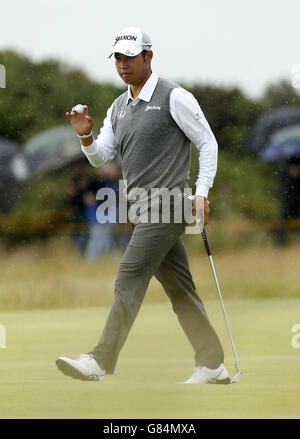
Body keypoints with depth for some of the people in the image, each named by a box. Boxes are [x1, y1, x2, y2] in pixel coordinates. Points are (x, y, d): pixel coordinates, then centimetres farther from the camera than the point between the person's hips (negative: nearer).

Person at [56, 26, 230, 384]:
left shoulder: (174, 98, -6)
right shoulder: (118, 107, 17)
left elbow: (208, 143, -4)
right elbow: (100, 158, 16)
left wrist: (201, 192, -12)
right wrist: (85, 136, -5)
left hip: (164, 204, -8)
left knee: (129, 281, -14)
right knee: (179, 290, 9)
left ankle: (100, 362, -17)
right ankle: (212, 366, 13)